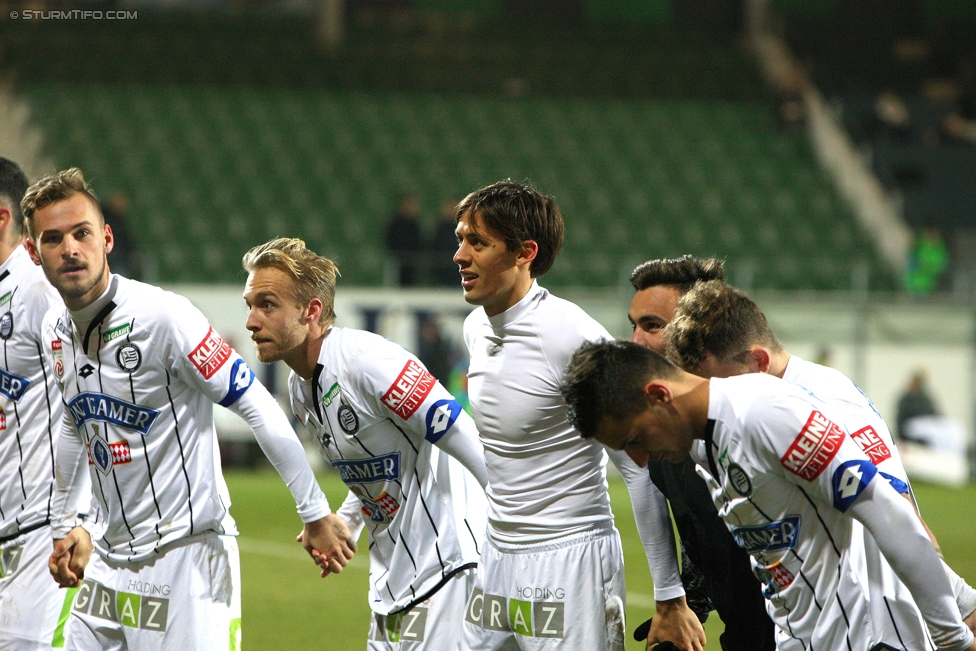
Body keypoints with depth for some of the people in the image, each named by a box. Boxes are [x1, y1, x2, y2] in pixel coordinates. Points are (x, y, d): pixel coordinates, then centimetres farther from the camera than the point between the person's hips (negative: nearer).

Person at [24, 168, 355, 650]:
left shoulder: (164, 316, -16)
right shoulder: (55, 331, 7)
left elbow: (258, 408, -14)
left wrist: (316, 514, -12)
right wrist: (63, 524, 31)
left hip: (187, 556, -7)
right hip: (108, 560, 7)